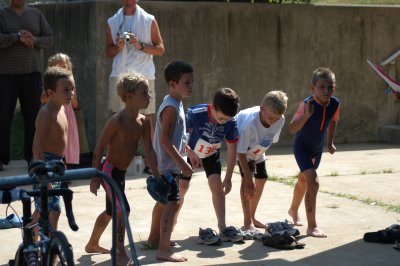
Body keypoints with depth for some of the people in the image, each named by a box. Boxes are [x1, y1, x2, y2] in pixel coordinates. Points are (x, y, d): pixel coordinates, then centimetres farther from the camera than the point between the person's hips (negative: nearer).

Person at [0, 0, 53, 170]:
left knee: (33, 117, 5)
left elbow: (49, 39, 6)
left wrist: (34, 40, -11)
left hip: (32, 74, 2)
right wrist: (17, 37, -20)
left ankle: (32, 156, 14)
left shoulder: (36, 14, 10)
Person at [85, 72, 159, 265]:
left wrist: (157, 175, -6)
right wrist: (95, 178, -17)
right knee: (123, 209, -15)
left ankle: (92, 244, 40)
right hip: (108, 170, -9)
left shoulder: (143, 122, -1)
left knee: (111, 211, 21)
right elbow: (99, 149, -18)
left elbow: (149, 151, 1)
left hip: (121, 172, 9)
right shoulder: (117, 121, -22)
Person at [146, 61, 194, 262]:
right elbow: (165, 140, -26)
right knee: (172, 203, -16)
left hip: (169, 164, 11)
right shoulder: (171, 107, -21)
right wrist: (182, 163, -25)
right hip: (167, 164, -11)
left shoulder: (176, 104, 10)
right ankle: (164, 250, -18)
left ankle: (154, 238, 39)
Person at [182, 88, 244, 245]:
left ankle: (223, 228, -4)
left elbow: (232, 150, -17)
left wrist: (228, 178, -15)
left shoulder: (231, 123, -27)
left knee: (217, 186, -7)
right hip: (189, 152, -2)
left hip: (211, 154, 2)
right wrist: (191, 154, -38)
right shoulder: (195, 114, -37)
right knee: (182, 186, -5)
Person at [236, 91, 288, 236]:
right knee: (246, 178, -20)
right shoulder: (250, 123, -43)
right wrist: (248, 178, -36)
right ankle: (247, 223, -15)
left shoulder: (280, 120, -26)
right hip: (241, 147, -6)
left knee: (261, 179, 6)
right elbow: (241, 153, -37)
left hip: (257, 151, 6)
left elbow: (271, 140, -5)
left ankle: (252, 217, 23)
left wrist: (257, 156, -11)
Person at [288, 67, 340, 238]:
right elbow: (292, 129, -37)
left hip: (318, 147, 7)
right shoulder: (306, 104, -30)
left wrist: (330, 143, 14)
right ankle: (312, 226, -16)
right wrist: (306, 116, -50)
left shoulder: (335, 104, -14)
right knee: (313, 182, -20)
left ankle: (293, 210, 51)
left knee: (304, 180, 26)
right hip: (302, 146, -6)